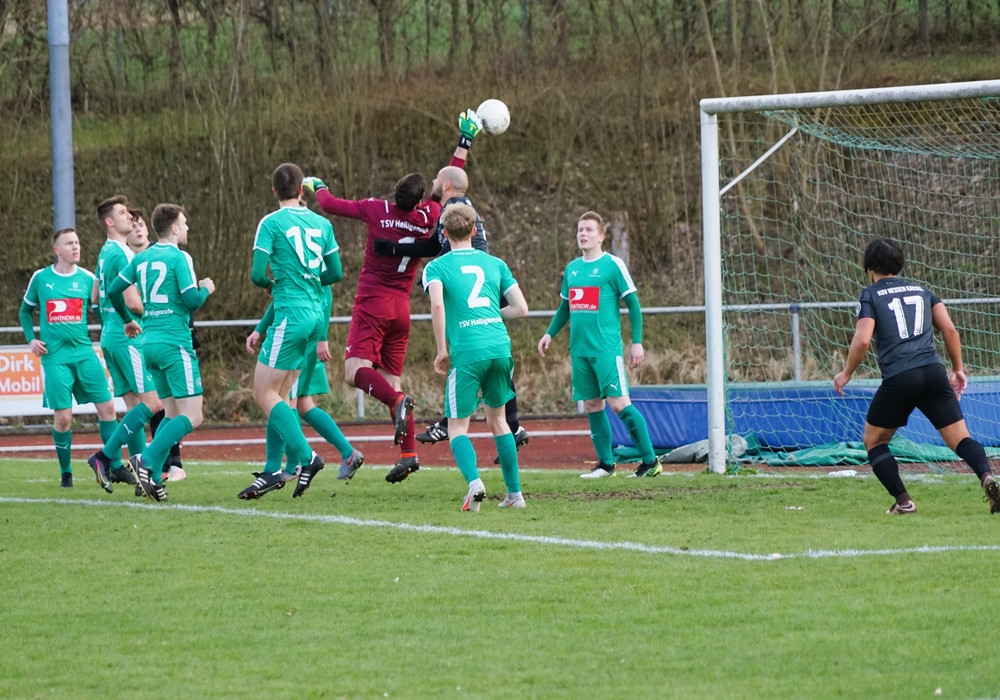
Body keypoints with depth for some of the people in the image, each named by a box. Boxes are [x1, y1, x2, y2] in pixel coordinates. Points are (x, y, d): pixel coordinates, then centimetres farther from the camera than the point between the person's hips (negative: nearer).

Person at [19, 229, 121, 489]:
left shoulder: (88, 279, 5)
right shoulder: (40, 278, 4)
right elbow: (26, 311, 16)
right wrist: (31, 339, 3)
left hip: (84, 352, 2)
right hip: (55, 356, -2)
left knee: (107, 407, -5)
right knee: (63, 417, -5)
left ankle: (116, 467, 2)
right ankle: (65, 472, 13)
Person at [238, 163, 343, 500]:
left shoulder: (271, 223, -8)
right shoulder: (322, 224, 9)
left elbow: (258, 275, -12)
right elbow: (335, 273, 12)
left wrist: (270, 283, 10)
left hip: (290, 315, -7)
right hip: (316, 315, 7)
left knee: (265, 393, -3)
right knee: (279, 395, 12)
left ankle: (305, 457, -14)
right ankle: (273, 470, 10)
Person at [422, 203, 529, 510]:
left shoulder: (436, 267, 5)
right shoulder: (495, 263, 15)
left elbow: (437, 305, -14)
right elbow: (521, 308, 11)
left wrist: (442, 351, -6)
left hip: (466, 352, -4)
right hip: (500, 347, 4)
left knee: (458, 427, 4)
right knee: (497, 419, 20)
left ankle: (474, 481, -23)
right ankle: (515, 493, 19)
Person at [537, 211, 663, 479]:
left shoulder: (613, 265, -4)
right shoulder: (572, 268, 14)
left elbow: (633, 304, -3)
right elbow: (565, 307, 25)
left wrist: (637, 342, -8)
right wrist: (550, 333, 14)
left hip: (607, 348, -6)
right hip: (579, 350, 6)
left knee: (619, 403, -11)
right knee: (592, 405, 6)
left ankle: (650, 461, -6)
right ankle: (606, 464, 12)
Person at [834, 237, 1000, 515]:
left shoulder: (870, 296, 7)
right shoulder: (921, 290, 20)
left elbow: (863, 340, -6)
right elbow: (950, 329, 13)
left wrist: (846, 374, 8)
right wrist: (958, 369, 23)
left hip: (898, 378, -3)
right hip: (934, 373, 3)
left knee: (874, 441, 17)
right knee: (960, 440, -1)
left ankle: (903, 501, 4)